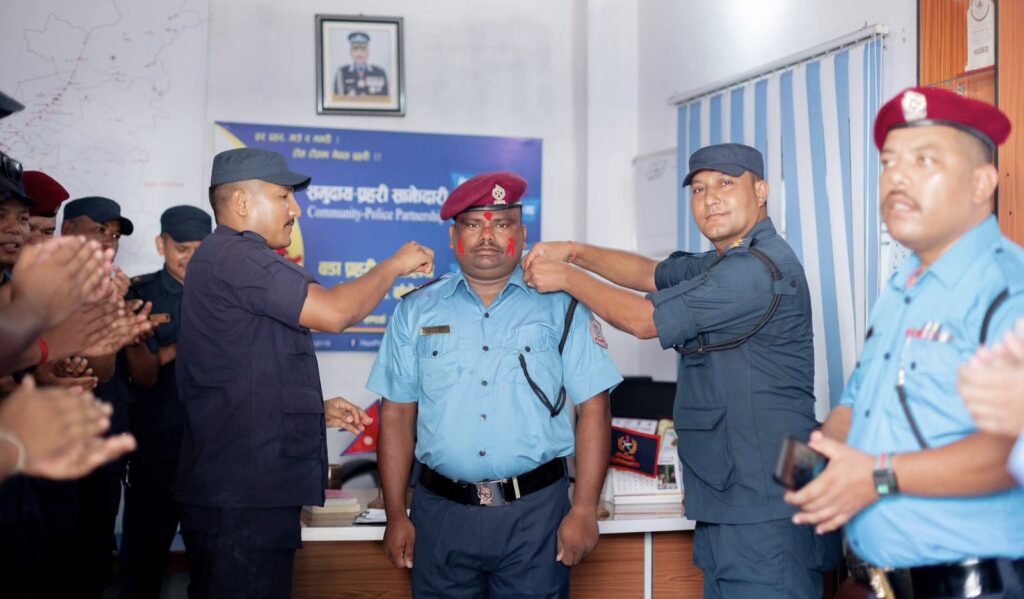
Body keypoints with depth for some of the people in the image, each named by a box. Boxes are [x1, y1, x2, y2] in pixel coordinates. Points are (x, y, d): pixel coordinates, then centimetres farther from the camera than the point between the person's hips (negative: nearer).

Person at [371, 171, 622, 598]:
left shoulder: (560, 308, 3)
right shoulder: (417, 311, 7)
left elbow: (593, 409, 0)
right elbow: (397, 415, 7)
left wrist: (584, 511, -7)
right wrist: (396, 516, 3)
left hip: (535, 513, -1)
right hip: (441, 512, 2)